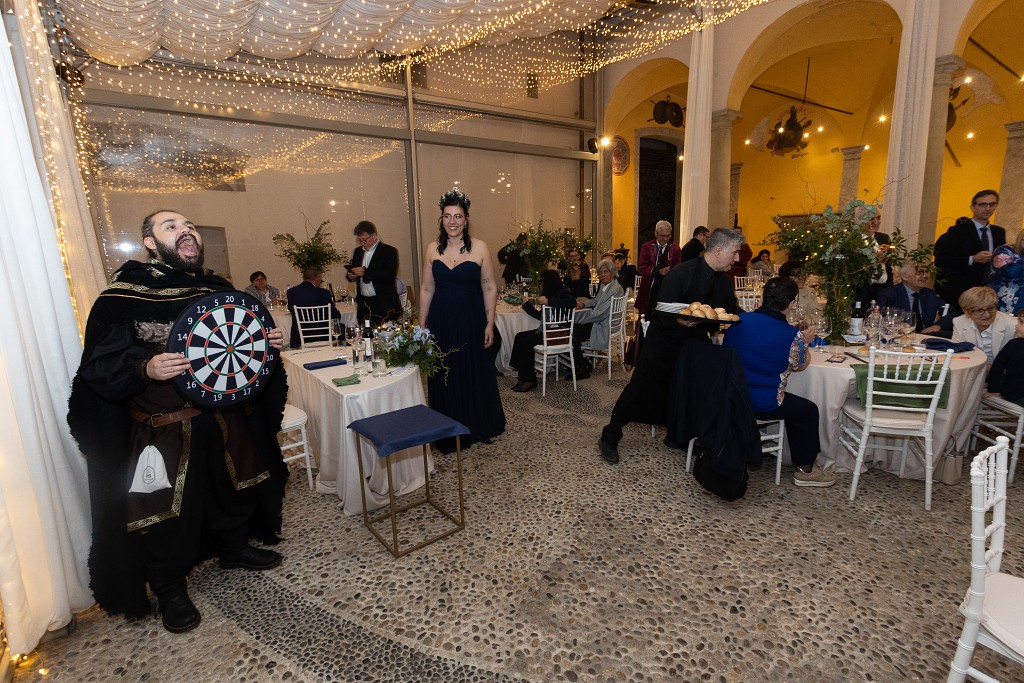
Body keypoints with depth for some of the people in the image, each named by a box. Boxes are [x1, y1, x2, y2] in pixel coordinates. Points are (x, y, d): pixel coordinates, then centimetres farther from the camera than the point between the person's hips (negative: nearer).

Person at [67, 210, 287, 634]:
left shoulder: (218, 289, 4)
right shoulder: (124, 295, -11)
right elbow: (99, 365, -15)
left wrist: (270, 342, -5)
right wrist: (145, 369, -33)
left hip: (227, 419, 5)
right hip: (164, 430, -5)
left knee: (235, 489, 21)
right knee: (169, 510, 9)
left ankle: (234, 548, 48)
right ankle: (169, 588, 34)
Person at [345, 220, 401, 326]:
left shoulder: (389, 251, -4)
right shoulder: (358, 251, 15)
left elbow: (390, 276, -16)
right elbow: (353, 271, 25)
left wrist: (366, 272, -22)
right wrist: (351, 276, 0)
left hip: (385, 305, -5)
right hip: (363, 304, 5)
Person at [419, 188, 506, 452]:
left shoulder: (479, 247, -3)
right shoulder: (433, 249, 4)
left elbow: (489, 288, -2)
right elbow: (426, 289, 8)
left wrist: (490, 323, -6)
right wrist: (422, 324, 6)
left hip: (471, 321, -2)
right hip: (441, 321, 2)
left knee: (475, 374, 9)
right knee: (444, 377, 9)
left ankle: (479, 428, 30)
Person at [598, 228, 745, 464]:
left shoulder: (723, 280, 3)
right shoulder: (681, 274, -20)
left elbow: (733, 312, 10)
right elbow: (663, 312, -26)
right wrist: (679, 320, -44)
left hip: (696, 342, 7)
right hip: (664, 341, -7)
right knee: (640, 388, -3)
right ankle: (609, 438, 9)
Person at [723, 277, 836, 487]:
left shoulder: (739, 320, -3)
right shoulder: (793, 336, -15)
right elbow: (800, 365, 5)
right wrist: (805, 343, 24)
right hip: (762, 404, -6)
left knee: (795, 406, 30)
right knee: (809, 410, 20)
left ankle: (802, 460, 42)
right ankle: (805, 469, 33)